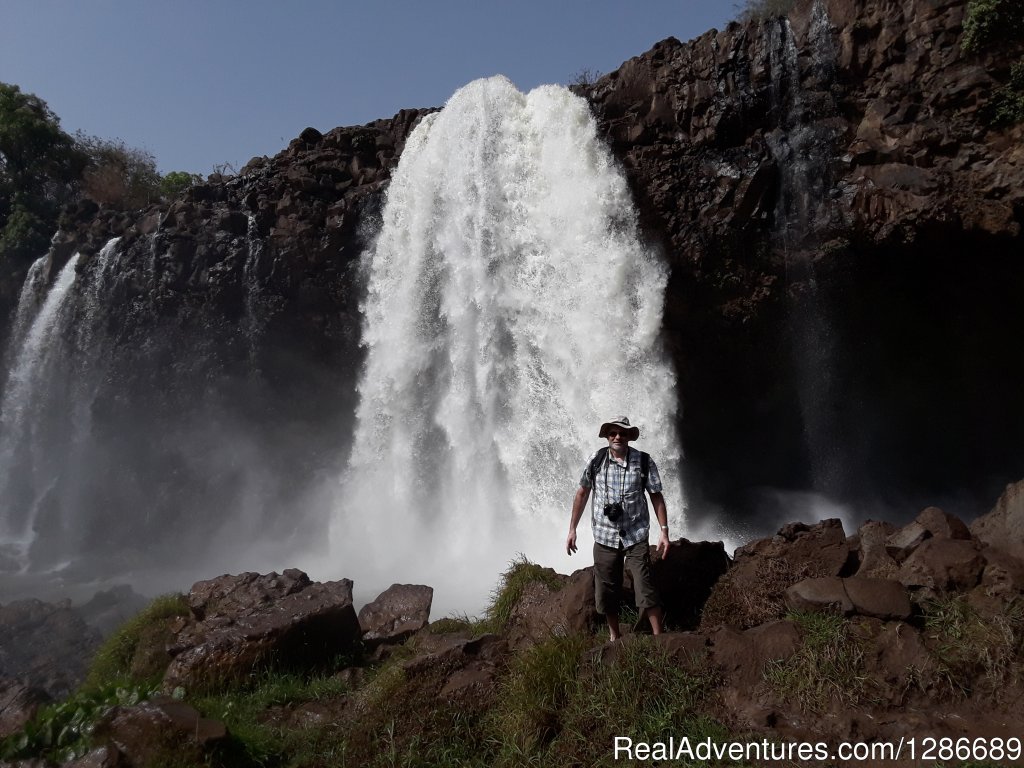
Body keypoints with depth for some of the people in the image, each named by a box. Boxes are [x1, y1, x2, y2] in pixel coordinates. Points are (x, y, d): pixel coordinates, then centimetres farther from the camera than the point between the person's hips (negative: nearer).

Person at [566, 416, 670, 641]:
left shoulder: (644, 462, -6)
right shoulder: (595, 460, -3)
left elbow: (657, 496, -1)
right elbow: (582, 494, 6)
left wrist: (664, 531, -8)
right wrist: (572, 529, 6)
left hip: (636, 537, -2)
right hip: (604, 538, 2)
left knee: (645, 588, -8)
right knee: (605, 592, 10)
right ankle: (614, 636, 30)